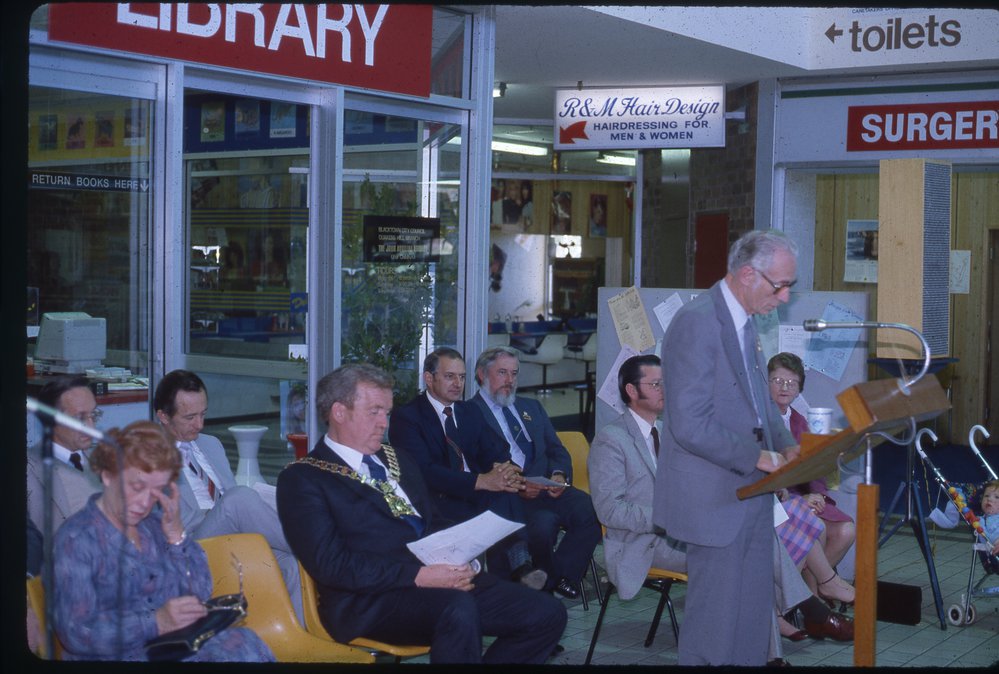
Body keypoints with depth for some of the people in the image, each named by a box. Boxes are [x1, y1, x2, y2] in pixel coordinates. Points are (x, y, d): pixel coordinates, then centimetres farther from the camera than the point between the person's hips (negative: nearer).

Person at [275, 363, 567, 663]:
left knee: (547, 613, -9)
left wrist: (455, 562, -1)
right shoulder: (302, 479, -1)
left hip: (435, 577, 8)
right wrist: (419, 576, -20)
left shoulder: (397, 459, 23)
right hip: (371, 598, -8)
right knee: (458, 608, -38)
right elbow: (331, 565, -13)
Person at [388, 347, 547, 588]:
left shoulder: (470, 411, 21)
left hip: (476, 496, 5)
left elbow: (495, 452, 11)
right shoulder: (406, 417, -2)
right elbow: (424, 471, -16)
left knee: (504, 493, -31)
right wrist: (481, 481, -27)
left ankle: (519, 567, -42)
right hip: (437, 501, -5)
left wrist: (503, 469, -17)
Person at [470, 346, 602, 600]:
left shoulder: (532, 408, 27)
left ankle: (552, 580, -11)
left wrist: (559, 475, -3)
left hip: (549, 489, 6)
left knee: (591, 510, -23)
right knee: (542, 523, -34)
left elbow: (558, 451, 20)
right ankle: (558, 579, -5)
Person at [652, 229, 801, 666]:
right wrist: (758, 458, -20)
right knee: (715, 620, 2)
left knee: (752, 616, 16)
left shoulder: (744, 321, 11)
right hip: (715, 497, -9)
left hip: (749, 493, 9)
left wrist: (785, 446, 3)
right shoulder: (697, 322, -20)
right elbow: (690, 425, -25)